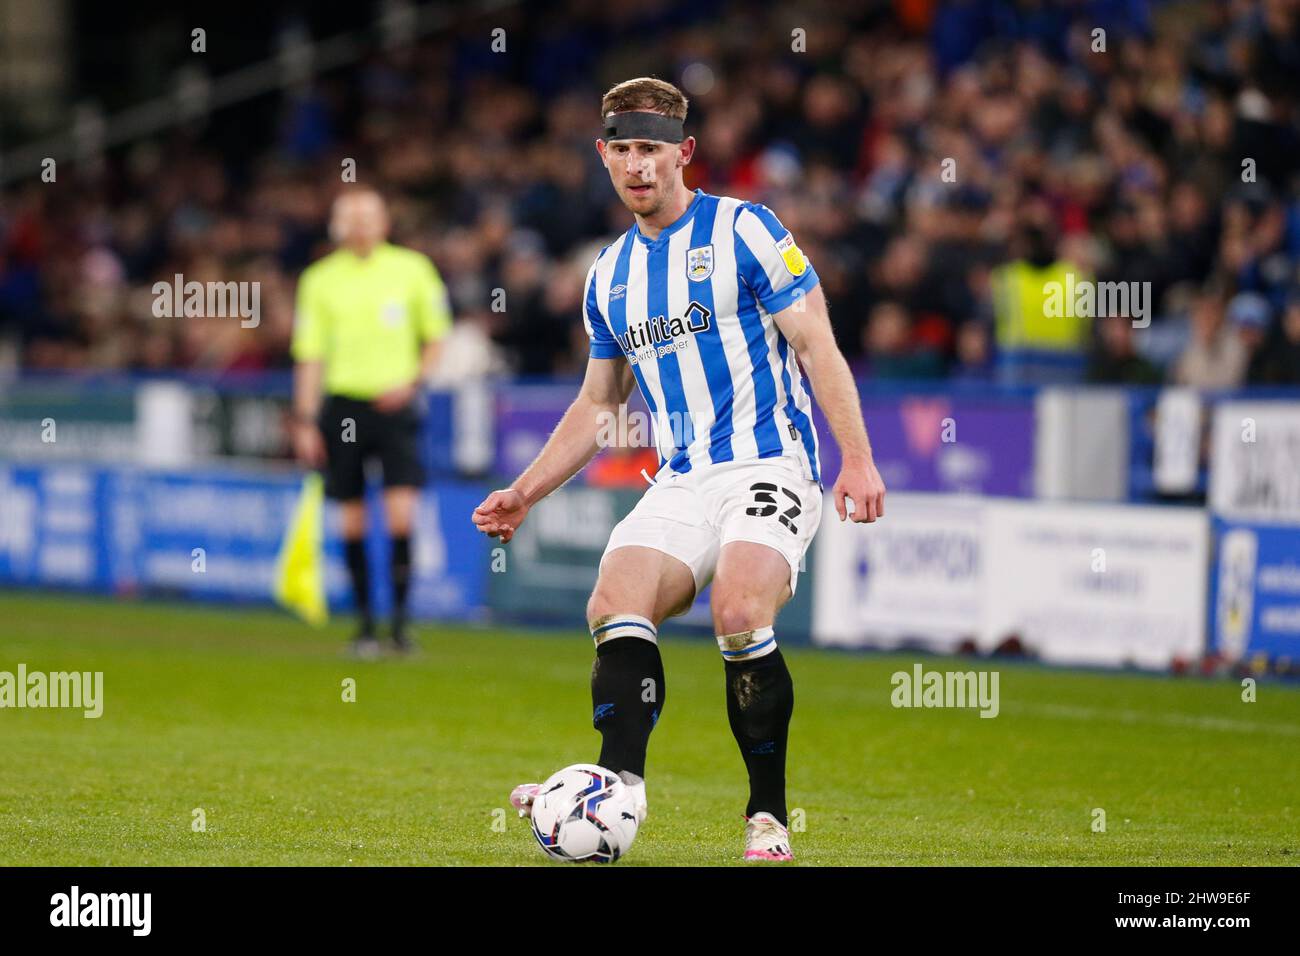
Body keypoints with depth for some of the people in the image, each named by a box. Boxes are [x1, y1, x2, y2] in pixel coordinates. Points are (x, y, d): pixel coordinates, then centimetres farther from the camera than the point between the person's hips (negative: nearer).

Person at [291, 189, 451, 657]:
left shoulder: (412, 269, 1)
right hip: (342, 403, 1)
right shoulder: (320, 279, 3)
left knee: (401, 516, -12)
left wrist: (411, 381, -6)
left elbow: (435, 336, 10)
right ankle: (365, 623, 14)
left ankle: (400, 619, -3)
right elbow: (309, 355, 5)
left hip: (394, 405, -1)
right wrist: (305, 421, 0)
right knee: (353, 522, 3)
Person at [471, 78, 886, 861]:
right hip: (679, 485, 6)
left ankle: (769, 815, -17)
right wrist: (526, 493, 19)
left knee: (739, 613, -28)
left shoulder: (744, 230, 0)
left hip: (769, 466, -6)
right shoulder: (610, 275, 17)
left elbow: (817, 347, -3)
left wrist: (858, 459, -13)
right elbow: (599, 403, 27)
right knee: (616, 607, -21)